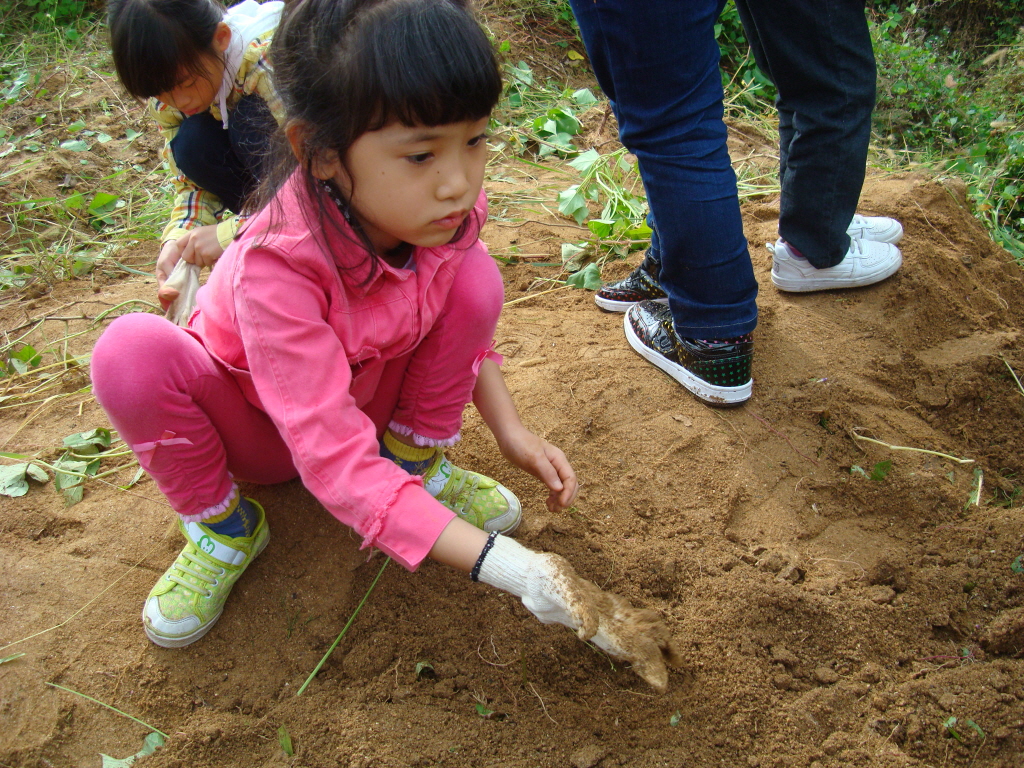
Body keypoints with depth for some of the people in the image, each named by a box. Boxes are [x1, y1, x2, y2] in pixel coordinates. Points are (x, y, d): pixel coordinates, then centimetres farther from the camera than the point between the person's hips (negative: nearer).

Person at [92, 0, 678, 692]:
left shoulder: (446, 212, -23)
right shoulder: (278, 265, -39)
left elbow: (461, 323, 1)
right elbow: (334, 461, -41)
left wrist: (510, 429, -15)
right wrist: (517, 568, -48)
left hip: (369, 398, 4)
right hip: (260, 425, -3)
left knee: (477, 277, -21)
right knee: (134, 351, -35)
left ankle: (415, 463, -1)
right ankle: (222, 528, -7)